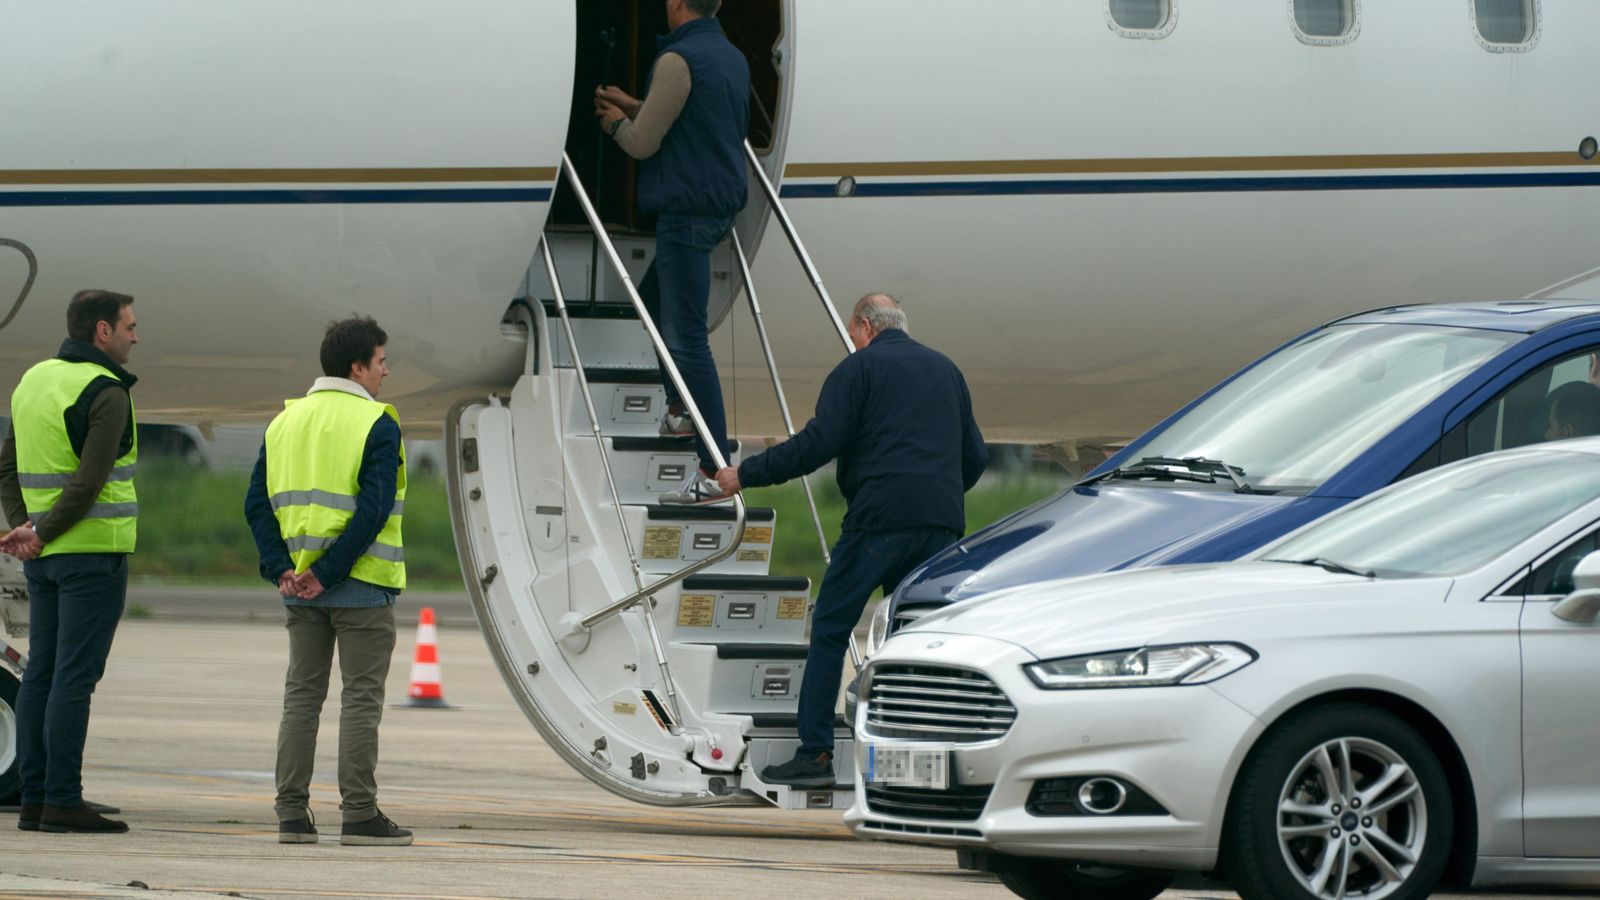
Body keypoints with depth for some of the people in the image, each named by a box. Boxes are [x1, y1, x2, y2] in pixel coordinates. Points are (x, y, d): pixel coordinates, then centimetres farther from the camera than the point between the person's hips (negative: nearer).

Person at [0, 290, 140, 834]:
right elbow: (89, 480, -20)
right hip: (93, 552, -8)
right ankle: (62, 802, -9)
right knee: (74, 677, -8)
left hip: (45, 560, 8)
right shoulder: (106, 392, -13)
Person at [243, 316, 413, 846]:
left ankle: (292, 812, 8)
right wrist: (327, 573, -17)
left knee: (302, 694, 11)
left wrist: (281, 569, -2)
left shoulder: (285, 421, 10)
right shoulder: (376, 424, -9)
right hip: (361, 584, -6)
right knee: (361, 698, -1)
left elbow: (257, 504, 4)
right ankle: (360, 815, -1)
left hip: (300, 588, 6)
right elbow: (373, 509, -19)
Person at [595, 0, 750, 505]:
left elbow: (643, 143, -11)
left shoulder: (679, 61, -17)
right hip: (721, 203, 10)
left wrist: (616, 123, 10)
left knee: (686, 338, -11)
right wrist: (632, 107, 33)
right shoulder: (732, 57, 12)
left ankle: (714, 472, -17)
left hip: (687, 212, -10)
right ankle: (679, 412, 41)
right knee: (653, 300, 30)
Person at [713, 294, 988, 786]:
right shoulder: (946, 371, 21)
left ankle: (815, 754, -6)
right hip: (940, 524, 6)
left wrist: (746, 475, 1)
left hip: (880, 519, -6)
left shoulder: (859, 368, 2)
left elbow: (816, 445, -7)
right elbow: (975, 456, 22)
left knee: (830, 629, 0)